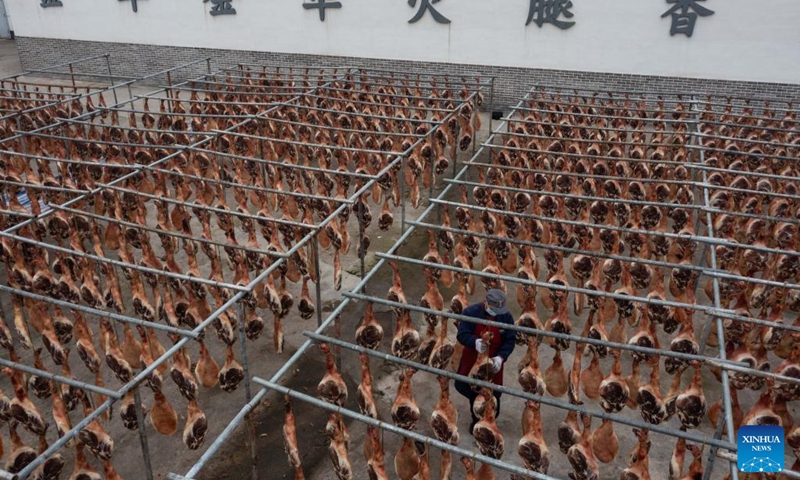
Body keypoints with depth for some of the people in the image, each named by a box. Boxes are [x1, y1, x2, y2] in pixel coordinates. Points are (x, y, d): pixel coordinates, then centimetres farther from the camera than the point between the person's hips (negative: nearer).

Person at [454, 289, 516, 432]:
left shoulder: (506, 316, -14)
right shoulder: (471, 312, -19)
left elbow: (510, 340, -10)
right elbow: (462, 335, -21)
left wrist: (501, 357, -27)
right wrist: (475, 342, -42)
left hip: (494, 361, 0)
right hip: (472, 359, 0)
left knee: (492, 394, 10)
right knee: (461, 386, 10)